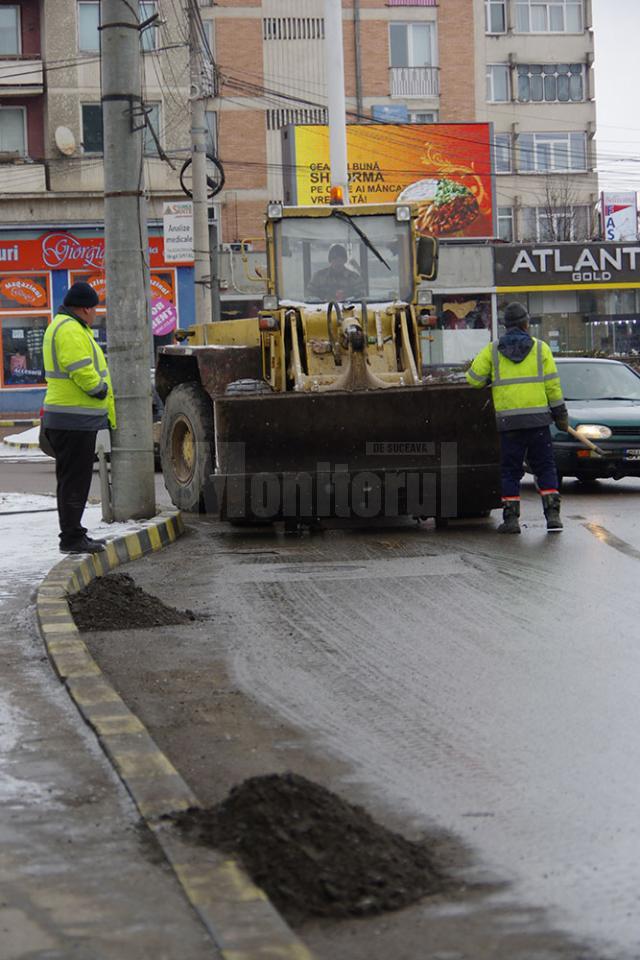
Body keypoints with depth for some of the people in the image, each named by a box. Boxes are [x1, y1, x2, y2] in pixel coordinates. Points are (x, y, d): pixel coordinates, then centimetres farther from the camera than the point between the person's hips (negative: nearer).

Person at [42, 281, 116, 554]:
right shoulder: (71, 331, -17)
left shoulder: (63, 326, 19)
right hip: (74, 419, -11)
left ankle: (73, 533, 24)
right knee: (75, 480, -7)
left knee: (72, 479, 16)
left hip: (71, 418, 11)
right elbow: (83, 372, -25)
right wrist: (101, 389, -6)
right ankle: (71, 539, -4)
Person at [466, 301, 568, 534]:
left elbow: (473, 378, 2)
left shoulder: (493, 350, 3)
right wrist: (561, 414, 8)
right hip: (538, 418, 0)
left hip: (508, 420, 0)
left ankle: (511, 517, 2)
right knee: (545, 468, 8)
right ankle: (552, 514, -1)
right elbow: (552, 385, 2)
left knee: (510, 471, 7)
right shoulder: (540, 348, 3)